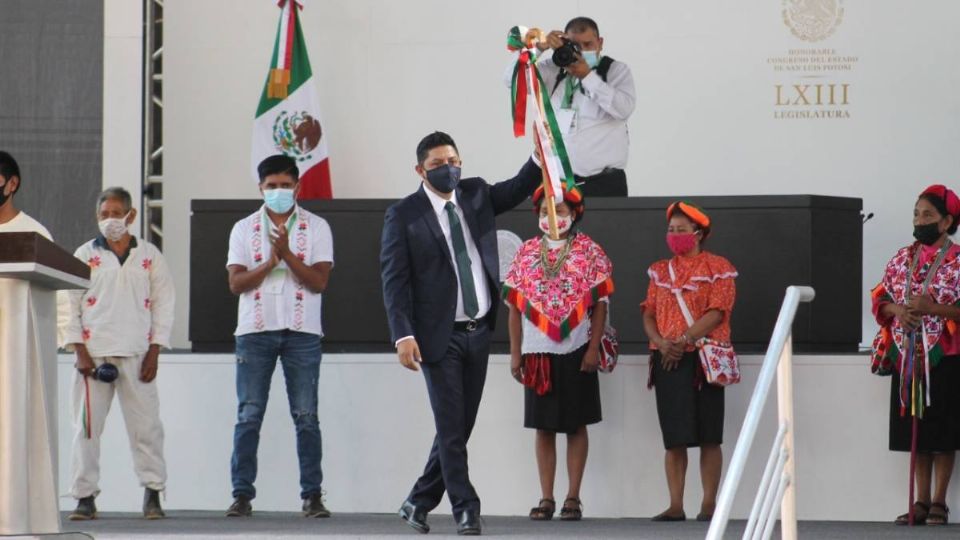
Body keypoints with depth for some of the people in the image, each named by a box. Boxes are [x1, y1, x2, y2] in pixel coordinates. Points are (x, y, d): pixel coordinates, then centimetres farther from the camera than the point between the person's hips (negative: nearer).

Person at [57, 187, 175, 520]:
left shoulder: (150, 256, 9)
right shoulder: (84, 256, 8)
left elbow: (163, 304, 9)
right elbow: (67, 305, 5)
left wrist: (154, 352, 0)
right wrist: (79, 352, -4)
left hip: (137, 354, 0)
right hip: (93, 353, 0)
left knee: (145, 424, -2)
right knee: (87, 426, -3)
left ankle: (153, 494, 6)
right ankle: (85, 497, 2)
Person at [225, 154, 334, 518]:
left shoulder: (316, 228, 6)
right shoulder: (244, 229, 10)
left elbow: (319, 281, -3)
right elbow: (236, 283, 1)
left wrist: (287, 254, -15)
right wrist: (270, 263, -13)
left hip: (302, 332, -1)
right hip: (255, 331, 1)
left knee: (306, 416, -1)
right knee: (249, 415, -1)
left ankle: (312, 495, 1)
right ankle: (242, 494, 1)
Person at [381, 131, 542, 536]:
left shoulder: (476, 195, 10)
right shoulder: (403, 215, -6)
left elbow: (520, 187, 6)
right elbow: (394, 280, -10)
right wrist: (403, 335, -19)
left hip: (478, 332, 6)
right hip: (440, 335, -5)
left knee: (461, 425, 10)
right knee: (450, 427, -4)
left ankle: (419, 503, 22)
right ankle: (465, 510, 3)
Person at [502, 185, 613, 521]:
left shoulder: (589, 251, 1)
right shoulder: (526, 252, 8)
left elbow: (600, 303, -1)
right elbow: (515, 305, 8)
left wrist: (594, 348, -8)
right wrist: (515, 353, 3)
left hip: (576, 352, -2)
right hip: (537, 352, 2)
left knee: (576, 425, 2)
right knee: (543, 426, 4)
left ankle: (573, 498, 6)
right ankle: (546, 499, 9)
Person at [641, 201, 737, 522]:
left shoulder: (718, 268, 1)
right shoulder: (660, 271, 17)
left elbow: (716, 313, -9)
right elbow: (649, 313, 11)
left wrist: (683, 341, -17)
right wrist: (660, 342, -9)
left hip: (702, 359, -4)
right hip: (667, 360, 4)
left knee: (708, 436, -3)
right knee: (674, 437, 2)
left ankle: (709, 504, -1)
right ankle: (675, 506, 4)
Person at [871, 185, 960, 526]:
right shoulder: (901, 259, 11)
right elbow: (879, 300, 13)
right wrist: (896, 309, -8)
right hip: (907, 357, 5)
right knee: (916, 434, 6)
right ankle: (921, 502, 12)